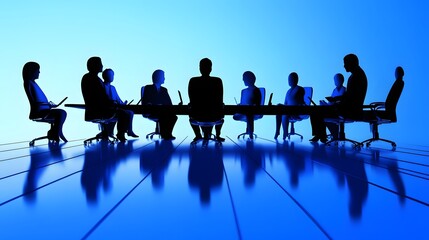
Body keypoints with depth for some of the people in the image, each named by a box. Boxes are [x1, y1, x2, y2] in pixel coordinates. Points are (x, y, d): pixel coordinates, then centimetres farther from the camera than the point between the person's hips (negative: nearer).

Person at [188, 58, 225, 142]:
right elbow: (220, 101, -1)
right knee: (220, 113, 37)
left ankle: (198, 135, 39)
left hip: (197, 116, 0)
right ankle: (218, 135, 40)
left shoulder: (193, 81, -6)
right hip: (214, 116, 0)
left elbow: (191, 101, 2)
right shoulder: (218, 81, -8)